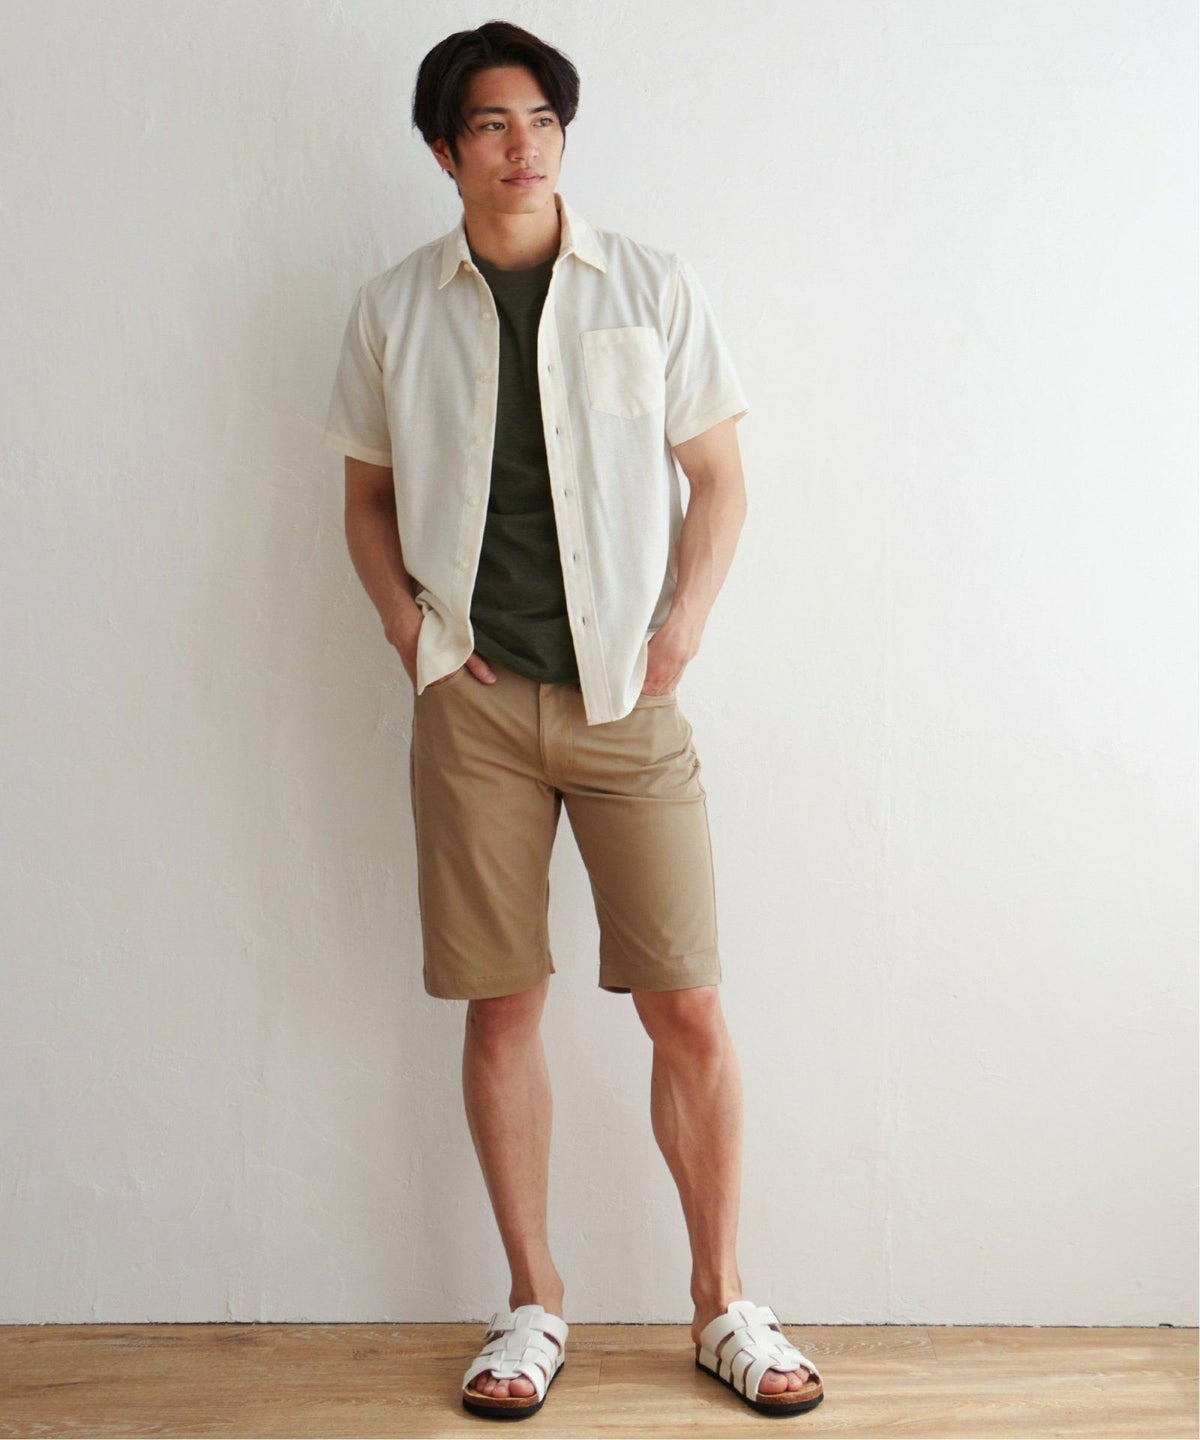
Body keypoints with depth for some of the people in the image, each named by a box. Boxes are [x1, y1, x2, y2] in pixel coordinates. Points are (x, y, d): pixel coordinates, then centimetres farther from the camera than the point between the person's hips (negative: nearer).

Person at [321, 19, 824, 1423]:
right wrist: (409, 627, -1)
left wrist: (679, 633, -4)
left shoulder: (653, 288, 5)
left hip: (624, 695, 0)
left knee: (688, 1011, -1)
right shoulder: (392, 309, 7)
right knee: (501, 1005, 4)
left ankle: (722, 1303, 16)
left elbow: (718, 479, 8)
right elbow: (368, 498, 15)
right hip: (473, 698, 1)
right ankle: (533, 1303, 20)